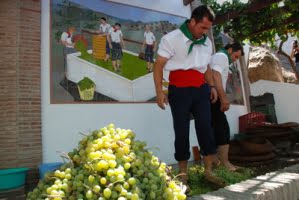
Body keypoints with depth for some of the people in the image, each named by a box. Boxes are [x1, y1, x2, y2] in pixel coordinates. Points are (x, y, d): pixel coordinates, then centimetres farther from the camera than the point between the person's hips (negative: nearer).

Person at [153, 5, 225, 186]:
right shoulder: (172, 38, -7)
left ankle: (209, 170, 14)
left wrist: (212, 86, 11)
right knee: (181, 130, 2)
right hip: (179, 90, -5)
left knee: (205, 127, 2)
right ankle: (183, 172, 17)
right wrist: (159, 91, -16)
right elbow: (159, 65, -9)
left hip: (201, 89, 5)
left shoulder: (207, 42, 13)